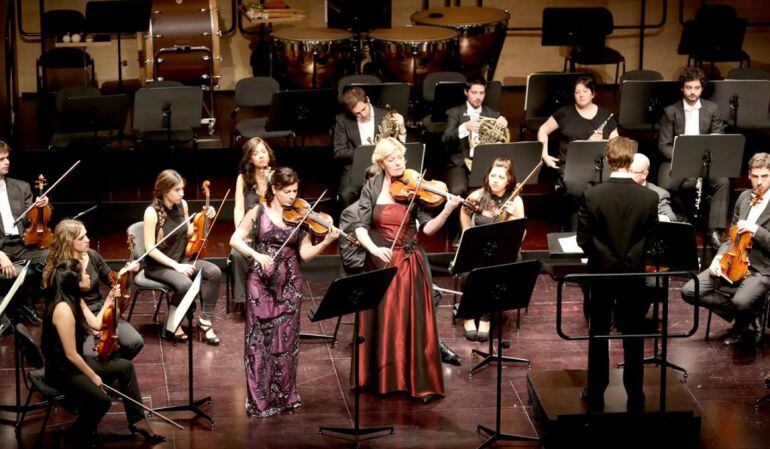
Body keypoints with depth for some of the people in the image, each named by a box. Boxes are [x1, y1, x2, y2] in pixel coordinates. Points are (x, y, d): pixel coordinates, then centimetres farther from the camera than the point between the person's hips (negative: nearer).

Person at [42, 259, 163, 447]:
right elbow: (70, 354, -24)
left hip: (76, 362, 11)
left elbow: (96, 324, 11)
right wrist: (93, 376, -14)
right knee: (101, 400, -28)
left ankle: (137, 420, 17)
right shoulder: (63, 310, -28)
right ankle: (81, 437, 1)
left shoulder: (76, 301, 3)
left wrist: (109, 301, 11)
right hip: (62, 371, -11)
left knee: (125, 367, 12)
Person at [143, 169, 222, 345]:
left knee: (214, 272, -19)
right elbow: (150, 249, -18)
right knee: (185, 284, -34)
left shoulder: (182, 205, 0)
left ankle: (205, 320, -11)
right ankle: (171, 327, -12)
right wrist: (176, 265, -24)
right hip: (157, 266, -6)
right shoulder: (152, 212, -19)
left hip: (180, 260, 6)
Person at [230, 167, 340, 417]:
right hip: (261, 283, -2)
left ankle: (285, 396, 16)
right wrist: (257, 255, -21)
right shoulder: (259, 213, 0)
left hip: (289, 284, 2)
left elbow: (305, 253, -1)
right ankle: (260, 400, 3)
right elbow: (235, 240, -6)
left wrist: (326, 242, -17)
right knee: (260, 340, -2)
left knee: (287, 341, 4)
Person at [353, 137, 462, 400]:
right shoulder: (371, 189, -1)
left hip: (410, 263, -1)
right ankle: (380, 378, 21)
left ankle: (421, 381, 5)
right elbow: (361, 228, -6)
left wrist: (447, 211, -26)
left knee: (414, 322, -3)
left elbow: (428, 228, -9)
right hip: (380, 262, 1)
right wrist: (375, 249, -24)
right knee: (380, 322, 7)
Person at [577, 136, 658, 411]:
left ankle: (595, 396, 20)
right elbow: (652, 240, -3)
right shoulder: (649, 198, -12)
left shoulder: (591, 196, -15)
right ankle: (635, 397, 20)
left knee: (598, 336, 13)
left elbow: (583, 239, -9)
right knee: (633, 337, 12)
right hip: (635, 275, 0)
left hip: (601, 274, 0)